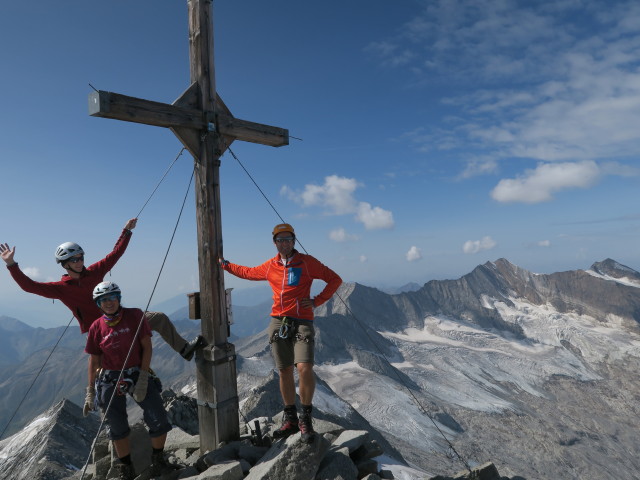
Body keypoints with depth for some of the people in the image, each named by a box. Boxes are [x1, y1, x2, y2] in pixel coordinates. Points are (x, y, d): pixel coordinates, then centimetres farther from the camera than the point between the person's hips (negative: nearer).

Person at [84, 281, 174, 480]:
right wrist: (90, 392, 7)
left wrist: (143, 377, -12)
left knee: (159, 421, -6)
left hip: (138, 375, -1)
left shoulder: (135, 315, -5)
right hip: (110, 380, 1)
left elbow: (147, 347, -6)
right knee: (118, 428, 7)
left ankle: (158, 460, 18)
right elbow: (94, 361, 7)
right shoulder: (96, 327, 0)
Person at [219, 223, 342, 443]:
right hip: (278, 323, 4)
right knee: (285, 371, 9)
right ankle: (290, 419, 25)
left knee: (304, 368, -18)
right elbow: (248, 272, 29)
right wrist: (225, 265, 32)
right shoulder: (270, 266, 10)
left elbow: (335, 279, 2)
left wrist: (317, 301, -5)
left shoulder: (307, 262, -2)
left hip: (302, 322, -3)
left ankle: (306, 419, 3)